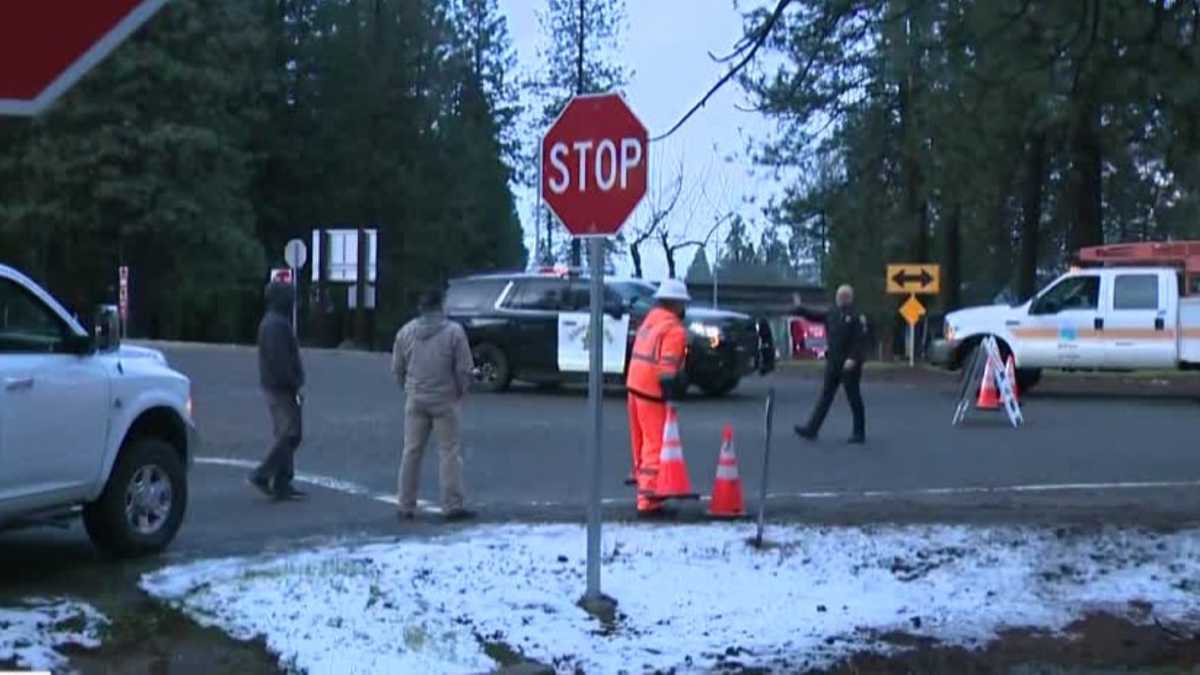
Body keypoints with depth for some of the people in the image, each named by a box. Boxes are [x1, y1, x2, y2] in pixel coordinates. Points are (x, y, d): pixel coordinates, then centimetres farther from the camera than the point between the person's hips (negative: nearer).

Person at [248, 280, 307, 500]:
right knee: (290, 435, -10)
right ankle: (262, 475, -7)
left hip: (275, 387, 11)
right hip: (281, 389, -11)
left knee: (285, 435, 12)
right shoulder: (276, 325, -17)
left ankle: (282, 485, 13)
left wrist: (294, 385, 20)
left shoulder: (272, 322, 17)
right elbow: (280, 360, -23)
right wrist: (295, 386, -19)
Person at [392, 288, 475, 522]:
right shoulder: (454, 332, -8)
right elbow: (464, 369, -9)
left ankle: (406, 507, 14)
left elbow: (397, 369, 7)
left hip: (415, 400, 4)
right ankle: (452, 506, 0)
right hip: (445, 400, -3)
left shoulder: (406, 332, 3)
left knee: (411, 452, 11)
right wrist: (461, 391, 8)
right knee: (450, 452, 2)